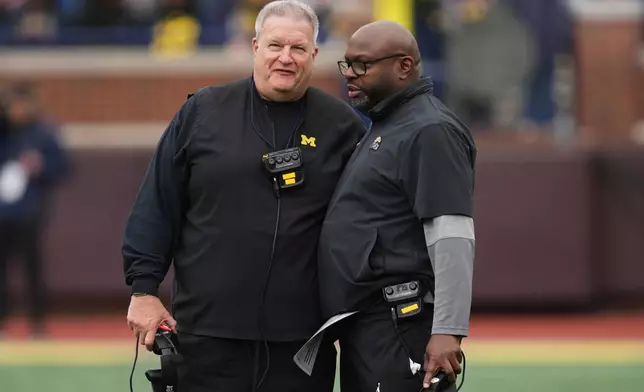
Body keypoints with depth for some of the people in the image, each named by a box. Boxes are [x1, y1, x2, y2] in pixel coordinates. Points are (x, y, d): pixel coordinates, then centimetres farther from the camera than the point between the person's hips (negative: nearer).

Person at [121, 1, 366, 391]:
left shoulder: (341, 125, 5)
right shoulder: (202, 111, 4)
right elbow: (157, 207, 5)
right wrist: (145, 288, 0)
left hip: (301, 342, 1)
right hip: (209, 332, -1)